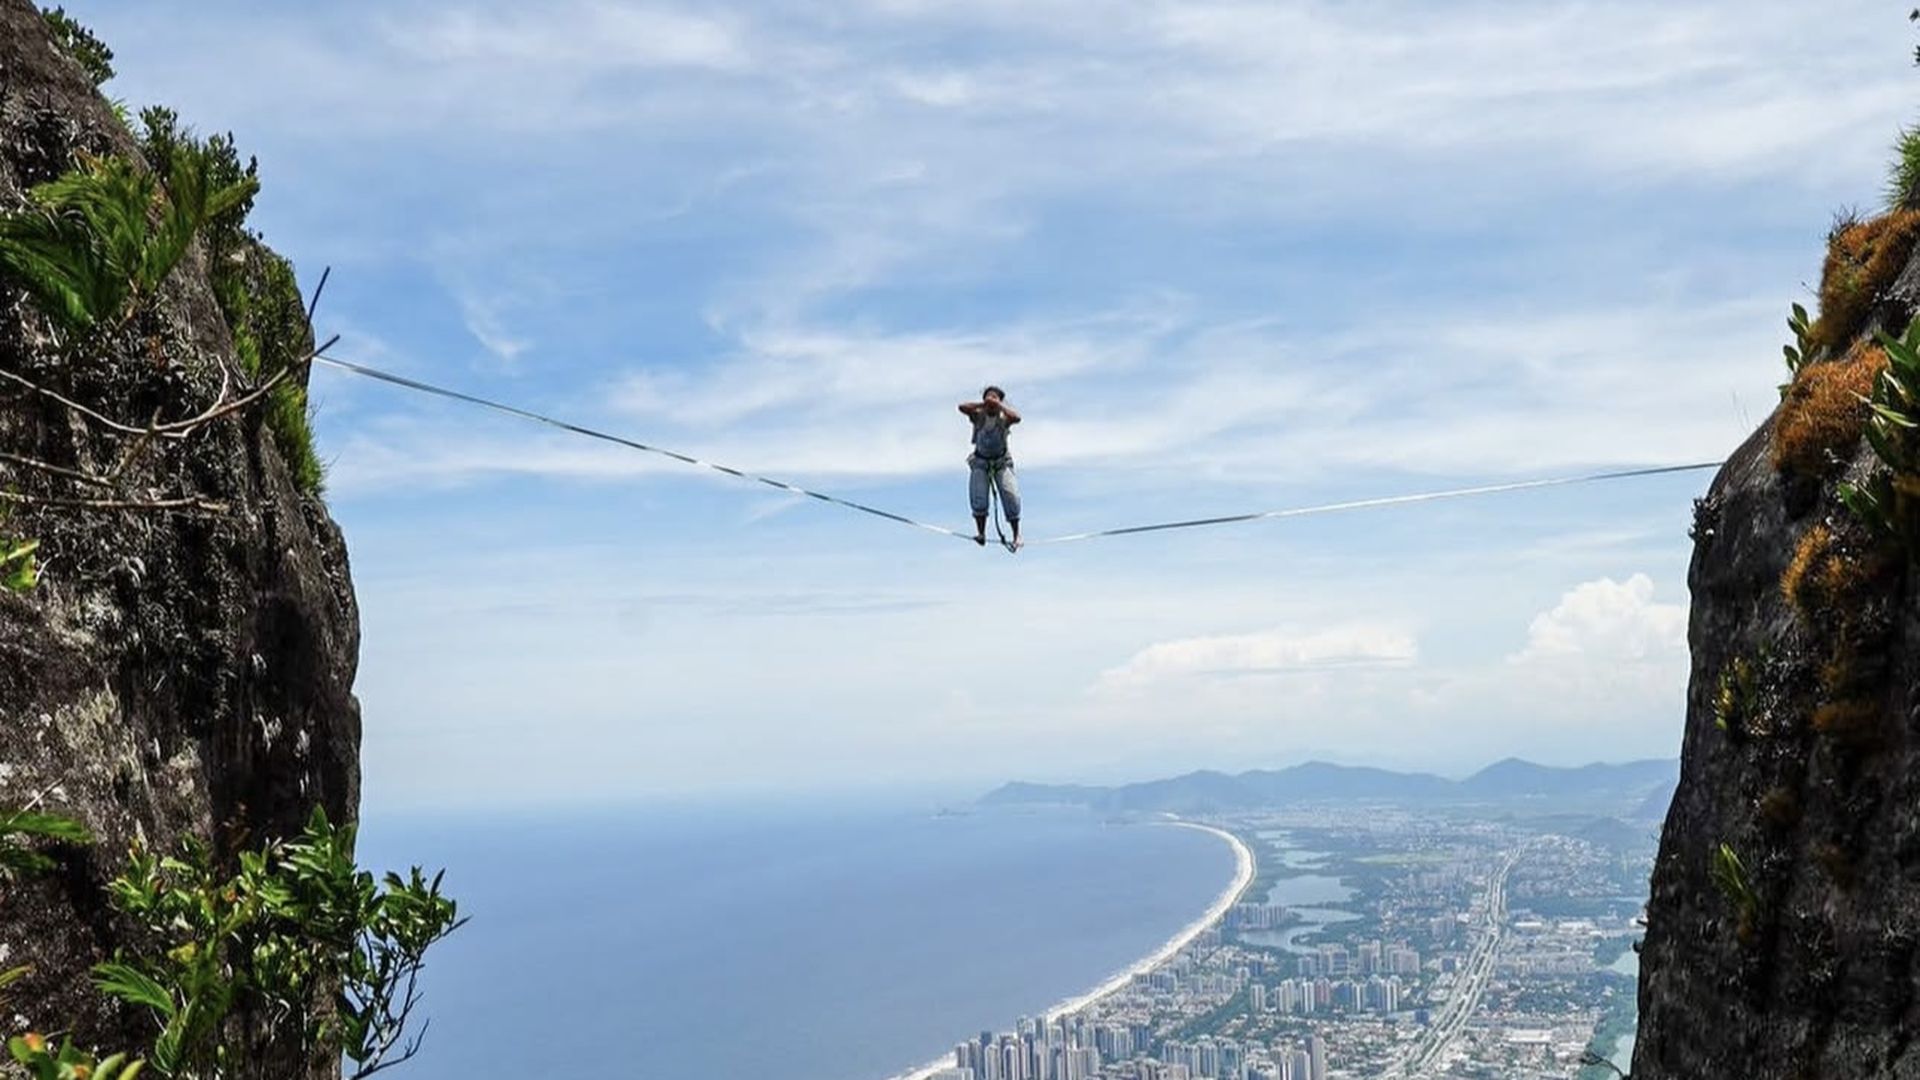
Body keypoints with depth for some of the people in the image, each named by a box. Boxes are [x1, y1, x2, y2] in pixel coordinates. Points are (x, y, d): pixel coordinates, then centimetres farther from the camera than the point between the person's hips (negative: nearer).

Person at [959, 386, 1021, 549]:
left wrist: (1000, 405, -30)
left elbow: (1016, 418, -39)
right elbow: (962, 407, -29)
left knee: (1010, 496, -14)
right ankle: (981, 533, -7)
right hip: (980, 462, 1)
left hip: (1001, 462, -1)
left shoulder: (1003, 418, -16)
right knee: (977, 496, -17)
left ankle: (1016, 535, -4)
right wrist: (983, 404, -25)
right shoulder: (979, 415, -12)